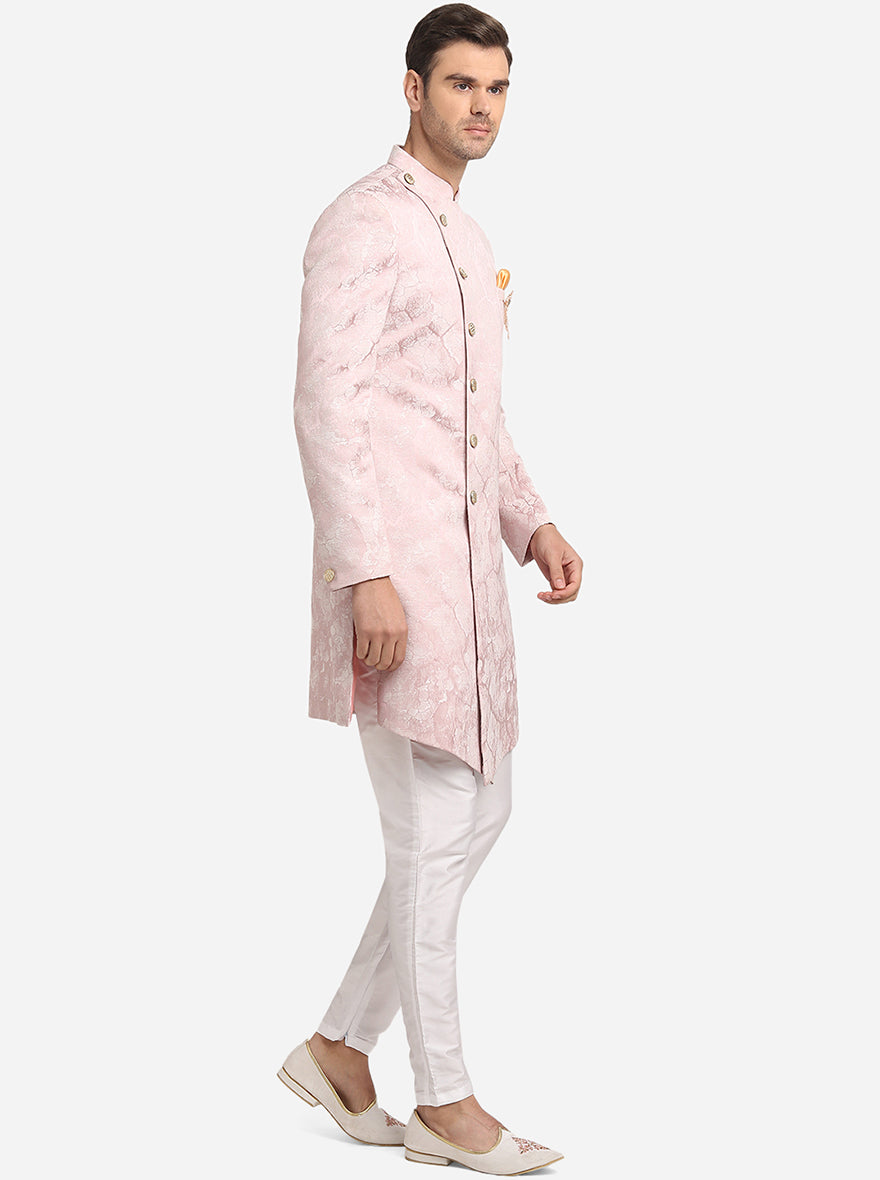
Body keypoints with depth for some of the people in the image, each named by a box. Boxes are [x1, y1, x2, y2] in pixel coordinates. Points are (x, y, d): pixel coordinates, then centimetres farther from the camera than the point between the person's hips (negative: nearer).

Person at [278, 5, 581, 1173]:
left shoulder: (468, 239, 19)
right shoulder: (362, 223, -10)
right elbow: (324, 406, -17)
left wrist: (535, 525, 11)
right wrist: (367, 576, -22)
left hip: (466, 565, 10)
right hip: (394, 569, -9)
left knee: (479, 813, 12)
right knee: (430, 833, -3)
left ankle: (341, 1048, 23)